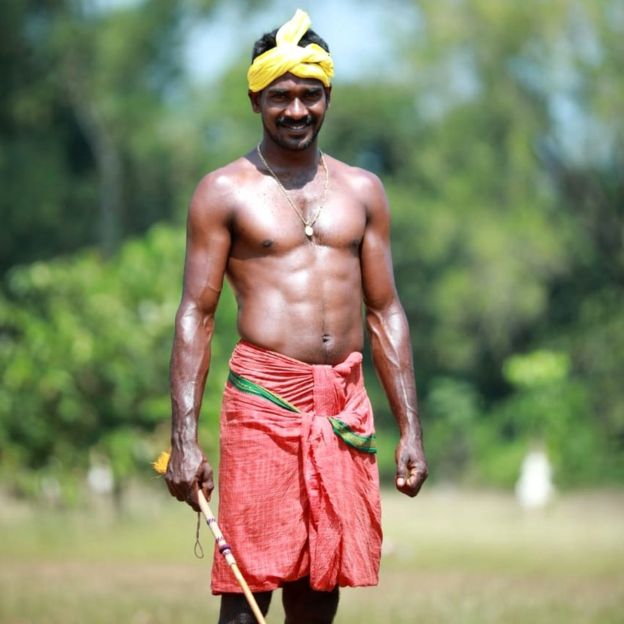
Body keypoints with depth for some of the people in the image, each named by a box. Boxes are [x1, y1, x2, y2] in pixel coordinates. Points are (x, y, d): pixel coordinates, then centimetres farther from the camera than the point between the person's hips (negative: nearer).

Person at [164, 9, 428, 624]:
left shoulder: (362, 190, 15)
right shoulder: (224, 192, 3)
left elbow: (384, 313, 16)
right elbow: (195, 316, 0)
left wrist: (410, 429, 10)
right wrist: (183, 439, -8)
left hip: (346, 405, 4)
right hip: (263, 399, -4)